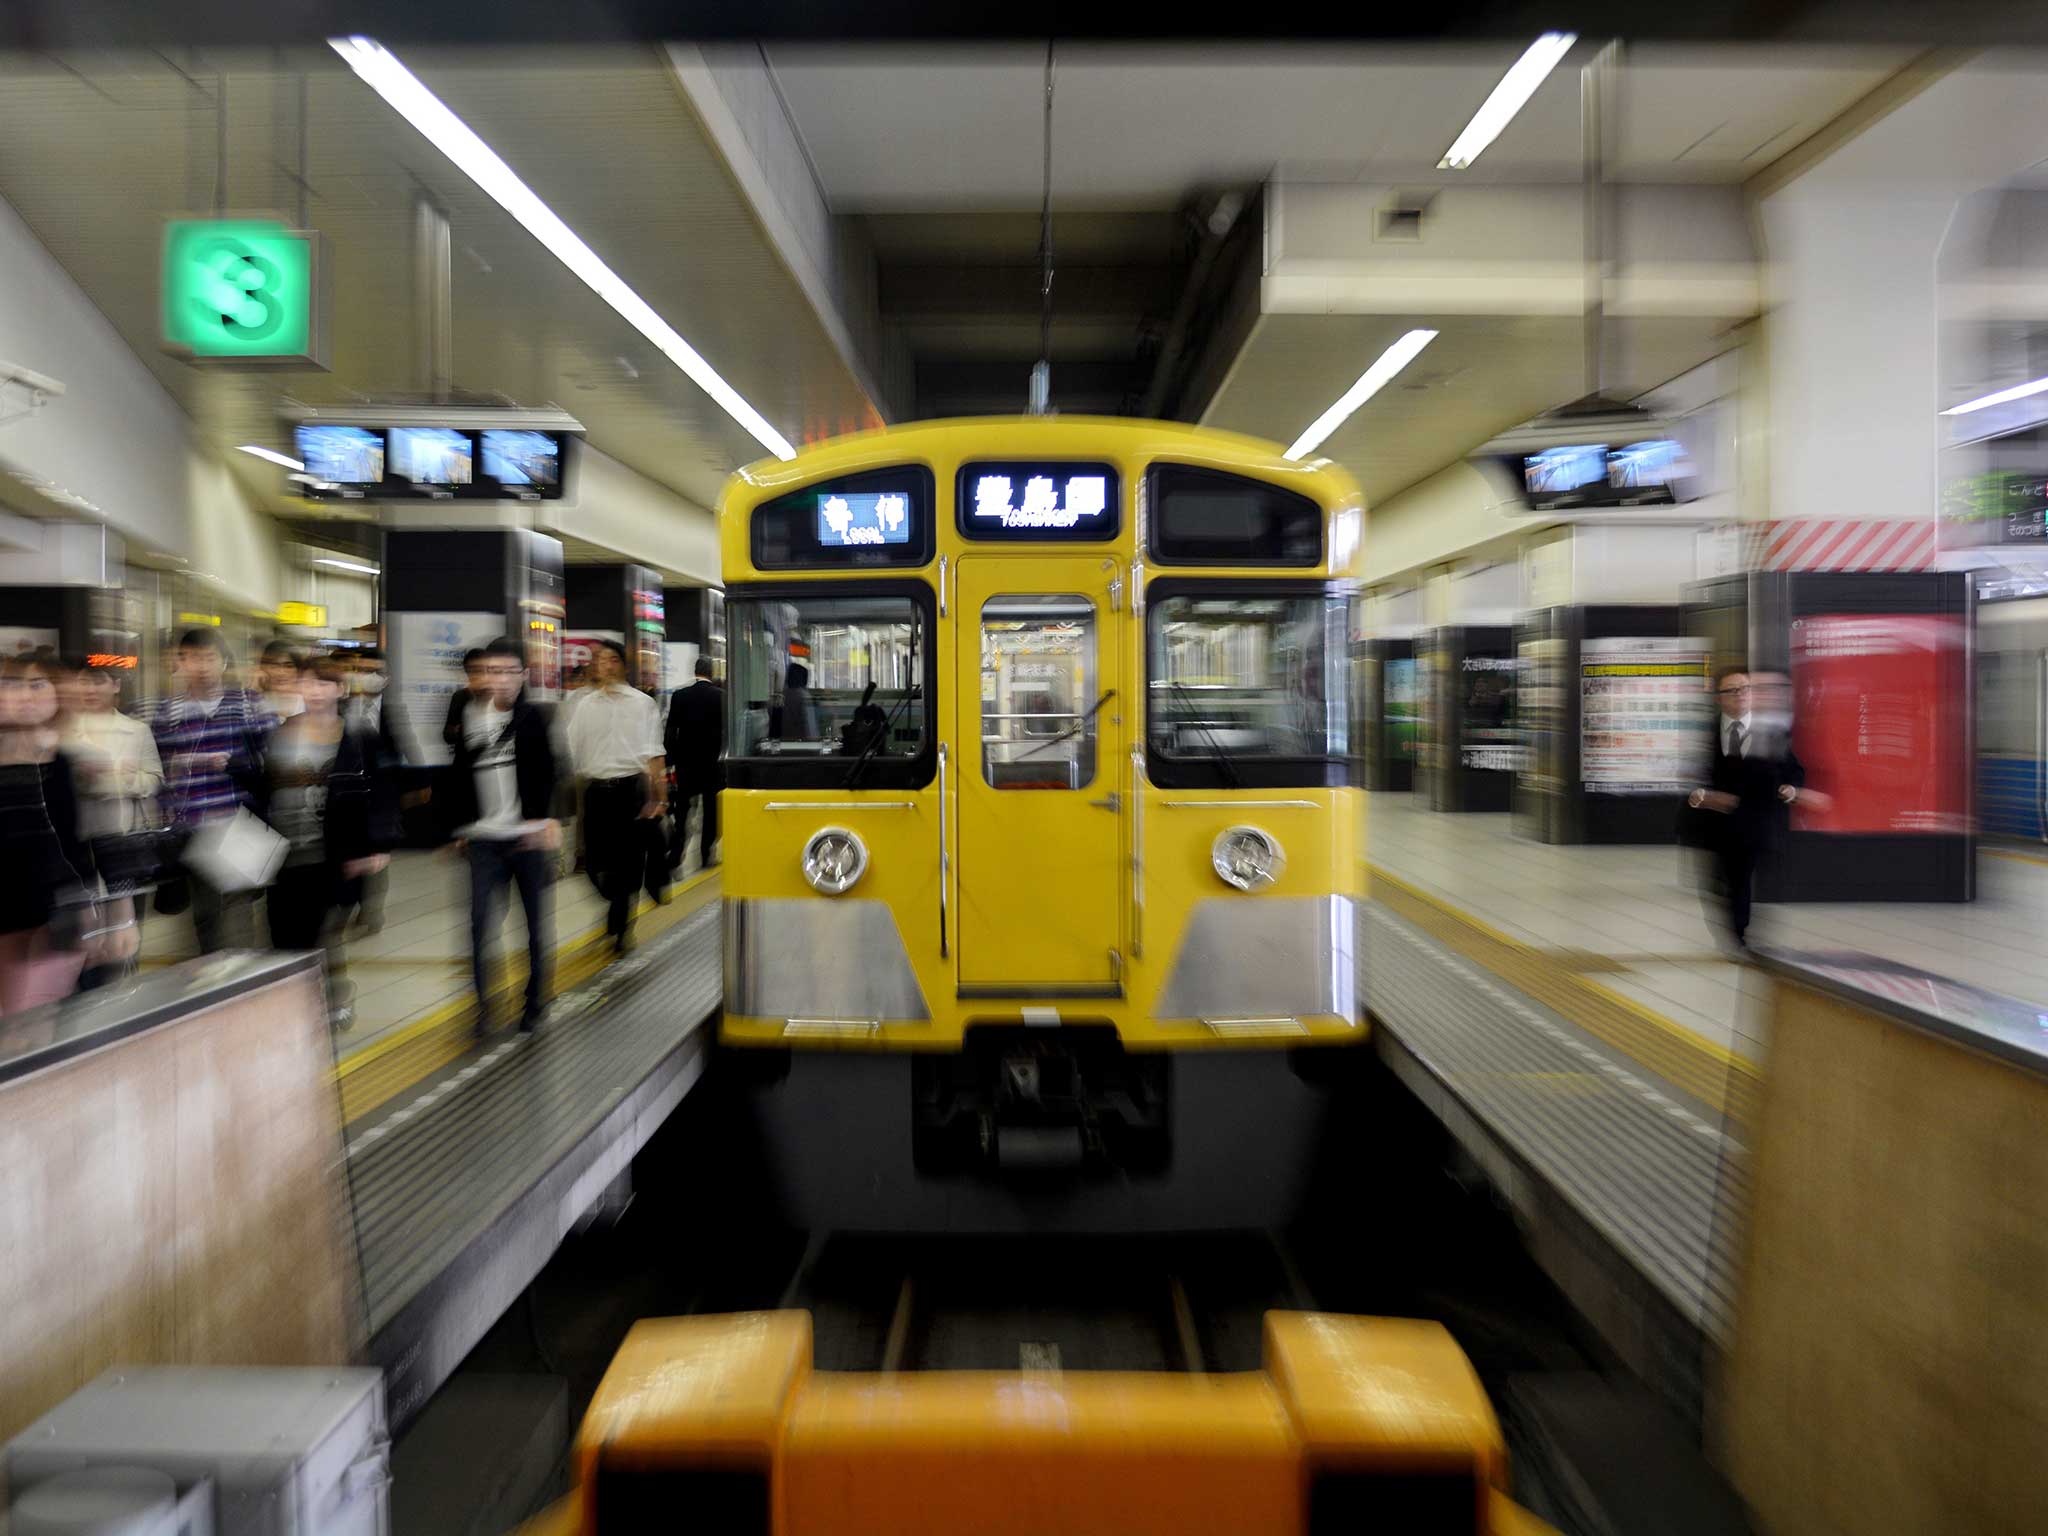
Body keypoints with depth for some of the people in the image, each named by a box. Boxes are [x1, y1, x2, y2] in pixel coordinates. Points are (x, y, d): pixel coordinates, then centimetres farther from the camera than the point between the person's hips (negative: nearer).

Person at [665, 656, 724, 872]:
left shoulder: (679, 696, -3)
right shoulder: (721, 696, -6)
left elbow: (671, 731, -3)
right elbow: (726, 730, -3)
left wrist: (669, 759, 4)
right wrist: (722, 755, 7)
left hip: (686, 760, 1)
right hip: (713, 760, -1)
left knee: (682, 808, 7)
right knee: (711, 808, 8)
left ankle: (675, 854, 0)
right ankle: (706, 855, 10)